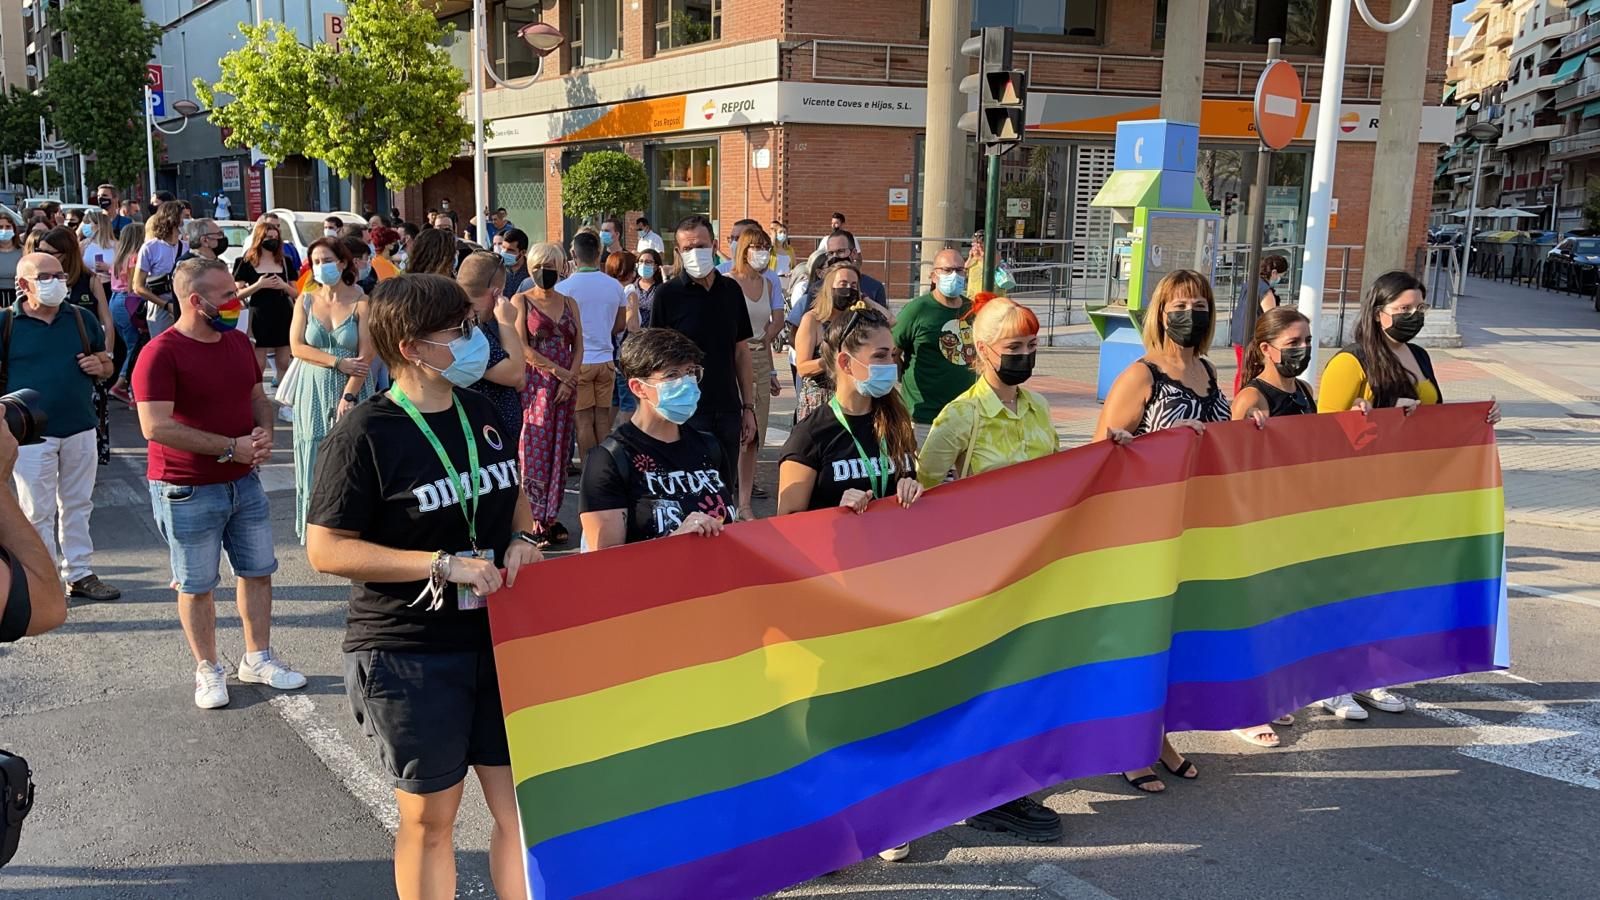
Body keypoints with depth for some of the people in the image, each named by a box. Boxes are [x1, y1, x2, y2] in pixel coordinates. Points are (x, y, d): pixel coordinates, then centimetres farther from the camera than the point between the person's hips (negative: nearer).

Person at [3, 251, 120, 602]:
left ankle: (79, 574, 25)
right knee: (38, 513, 5)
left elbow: (106, 363, 16)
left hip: (80, 429, 4)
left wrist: (100, 365, -7)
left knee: (78, 505, 14)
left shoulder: (83, 318, 6)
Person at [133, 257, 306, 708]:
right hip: (187, 491, -7)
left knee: (258, 570, 14)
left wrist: (264, 432, -6)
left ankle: (258, 658, 30)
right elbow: (156, 427, -25)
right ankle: (208, 670, 24)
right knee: (196, 585, 7)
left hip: (244, 482, 7)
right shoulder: (161, 353, -18)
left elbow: (259, 397, 17)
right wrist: (230, 447, -23)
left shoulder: (238, 342, 5)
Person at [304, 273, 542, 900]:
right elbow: (325, 550, -15)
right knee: (429, 820, 11)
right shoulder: (365, 434, -14)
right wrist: (443, 564, -22)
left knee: (522, 804, 10)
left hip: (498, 638, 5)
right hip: (409, 654, -5)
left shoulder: (479, 410, 5)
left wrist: (520, 539, -2)